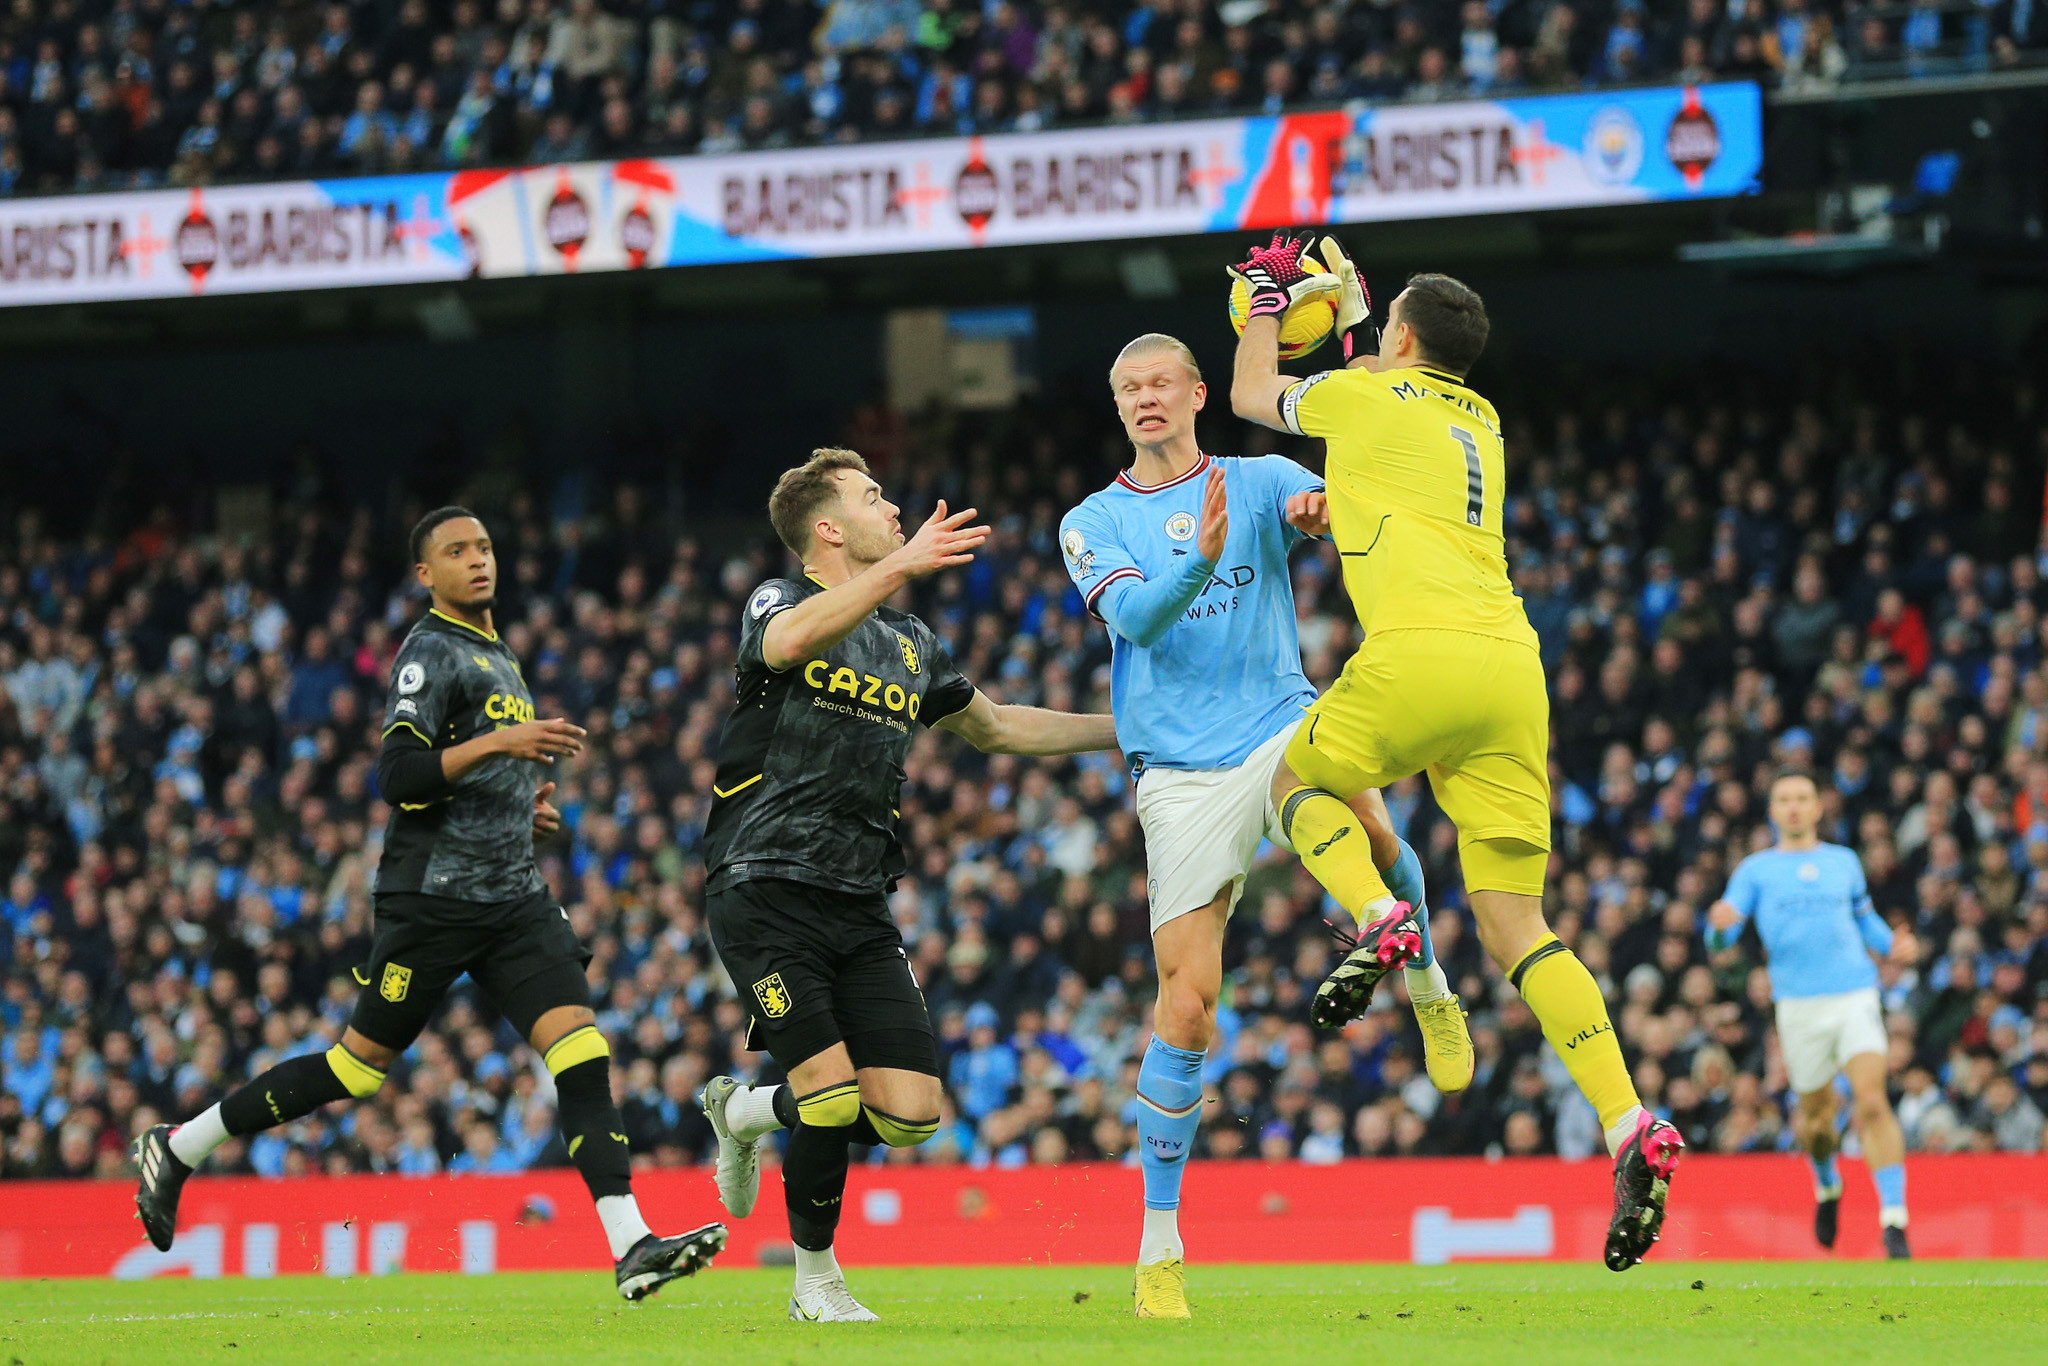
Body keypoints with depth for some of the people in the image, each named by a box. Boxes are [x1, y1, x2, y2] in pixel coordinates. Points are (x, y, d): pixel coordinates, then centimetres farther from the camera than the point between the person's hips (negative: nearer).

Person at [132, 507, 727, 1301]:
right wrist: (499, 743, -27)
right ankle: (179, 1148, 17)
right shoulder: (431, 652, -8)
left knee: (580, 1046, -11)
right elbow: (396, 777, -19)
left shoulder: (497, 656, 21)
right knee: (360, 1064, 0)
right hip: (433, 898, -7)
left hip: (513, 894, 7)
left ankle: (632, 1248, -19)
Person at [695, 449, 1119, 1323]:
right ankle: (816, 1278, 6)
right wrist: (900, 566, -37)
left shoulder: (909, 642, 18)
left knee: (907, 1112, -8)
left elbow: (993, 727, 33)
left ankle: (745, 1111, 21)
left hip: (859, 906, 6)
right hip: (764, 891, -6)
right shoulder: (776, 603, -2)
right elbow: (790, 641, -29)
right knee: (830, 1092, -19)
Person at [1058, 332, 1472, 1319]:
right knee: (1188, 996, -8)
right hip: (1179, 769, 0)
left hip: (1281, 727, 0)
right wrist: (1202, 557, -28)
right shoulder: (1094, 523, 9)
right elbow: (1134, 617, -9)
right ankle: (1159, 1240, 1)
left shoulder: (1260, 480, 10)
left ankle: (1423, 978, -3)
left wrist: (1322, 510, -33)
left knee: (1358, 817, -35)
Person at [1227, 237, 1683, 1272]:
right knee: (1514, 925, 2)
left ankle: (1377, 918, -9)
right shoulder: (1479, 423, 25)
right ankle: (1629, 1129, -16)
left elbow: (1252, 397, 26)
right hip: (1513, 670, 6)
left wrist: (1270, 300, 41)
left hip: (1422, 653, -6)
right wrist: (1347, 300, 57)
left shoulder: (1367, 397, 9)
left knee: (1299, 780, 23)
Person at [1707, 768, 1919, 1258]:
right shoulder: (1756, 870, 9)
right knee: (1816, 1115, 7)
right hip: (1800, 1007, 0)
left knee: (1872, 1103, -17)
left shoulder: (1843, 862, 15)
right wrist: (1721, 923, -24)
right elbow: (1720, 938, 1)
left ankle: (1894, 1218, -19)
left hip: (1855, 997, 0)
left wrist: (1891, 944, 9)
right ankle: (1827, 1187, 40)